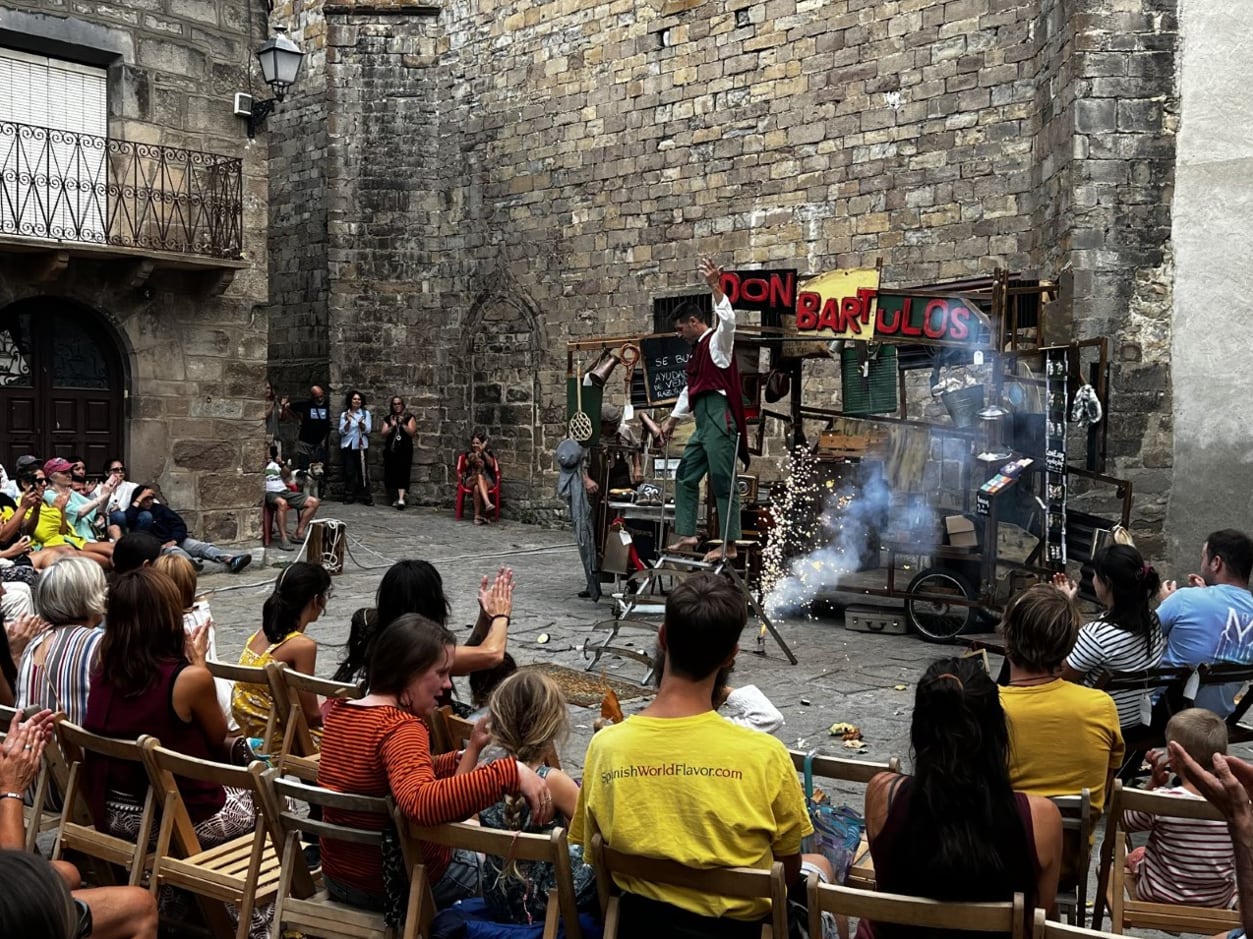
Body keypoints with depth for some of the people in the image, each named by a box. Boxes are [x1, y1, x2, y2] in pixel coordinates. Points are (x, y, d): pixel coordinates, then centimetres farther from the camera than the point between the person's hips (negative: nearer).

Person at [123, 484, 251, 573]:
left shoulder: (159, 508, 16)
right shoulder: (136, 514, 6)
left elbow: (180, 525, 6)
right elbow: (128, 519, -21)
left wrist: (173, 541, -13)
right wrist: (140, 498, -12)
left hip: (174, 541, 4)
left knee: (201, 545, -21)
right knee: (173, 550, -38)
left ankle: (230, 561, -45)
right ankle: (190, 564, -73)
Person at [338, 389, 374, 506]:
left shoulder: (366, 413, 8)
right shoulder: (344, 414, 10)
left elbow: (368, 430, -2)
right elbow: (342, 432, 1)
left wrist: (361, 423, -21)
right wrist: (348, 422, -15)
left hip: (361, 446, -1)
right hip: (347, 446, 1)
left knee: (363, 471, -5)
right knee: (349, 472, -1)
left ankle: (366, 498, -4)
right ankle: (349, 497, 3)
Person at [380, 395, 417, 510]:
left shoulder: (409, 417, 5)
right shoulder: (388, 418, 13)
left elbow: (412, 433, -4)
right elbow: (383, 434, 5)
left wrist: (402, 424, -15)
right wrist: (392, 426, -10)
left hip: (404, 450, -4)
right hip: (390, 450, 4)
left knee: (402, 473, -13)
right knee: (393, 473, 2)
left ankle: (401, 499, -23)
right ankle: (398, 497, 14)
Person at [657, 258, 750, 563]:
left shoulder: (717, 341, -3)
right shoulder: (698, 349, 23)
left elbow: (728, 320, -26)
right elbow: (690, 389, 31)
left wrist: (715, 286, -32)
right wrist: (673, 419, 35)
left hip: (719, 419, -10)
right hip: (703, 423, 10)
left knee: (722, 482, -8)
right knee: (685, 477, 12)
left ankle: (729, 545, -7)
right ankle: (686, 535, 16)